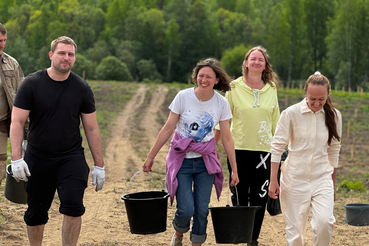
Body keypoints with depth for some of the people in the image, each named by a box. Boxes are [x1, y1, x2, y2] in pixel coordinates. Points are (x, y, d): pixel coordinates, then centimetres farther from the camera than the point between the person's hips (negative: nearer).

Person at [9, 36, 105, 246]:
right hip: (37, 159, 0)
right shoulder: (32, 83, -6)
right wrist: (16, 158, -20)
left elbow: (92, 128, 3)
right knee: (36, 213, 11)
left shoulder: (82, 88, -1)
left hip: (72, 158, 0)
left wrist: (99, 165, 2)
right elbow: (17, 122, -9)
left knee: (73, 205, -18)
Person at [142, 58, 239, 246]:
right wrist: (150, 157, -1)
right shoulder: (183, 97, -9)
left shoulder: (221, 103, -4)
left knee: (202, 210, 0)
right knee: (186, 209, -10)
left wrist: (234, 169, 3)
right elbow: (168, 129, -3)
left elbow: (227, 139, 2)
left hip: (206, 161, 2)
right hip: (181, 160, -2)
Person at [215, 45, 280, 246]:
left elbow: (276, 121, 13)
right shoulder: (234, 87, 0)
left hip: (264, 149, 2)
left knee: (260, 197, 3)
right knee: (239, 196, 2)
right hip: (239, 148, -2)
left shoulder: (271, 89, 7)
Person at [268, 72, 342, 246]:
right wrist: (273, 180, -5)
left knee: (325, 222, -18)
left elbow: (334, 150, 11)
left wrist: (333, 184, 14)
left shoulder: (334, 116, 0)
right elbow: (277, 146, -4)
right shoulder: (291, 113, -9)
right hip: (295, 178, -1)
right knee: (295, 229, 2)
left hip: (322, 177, 1)